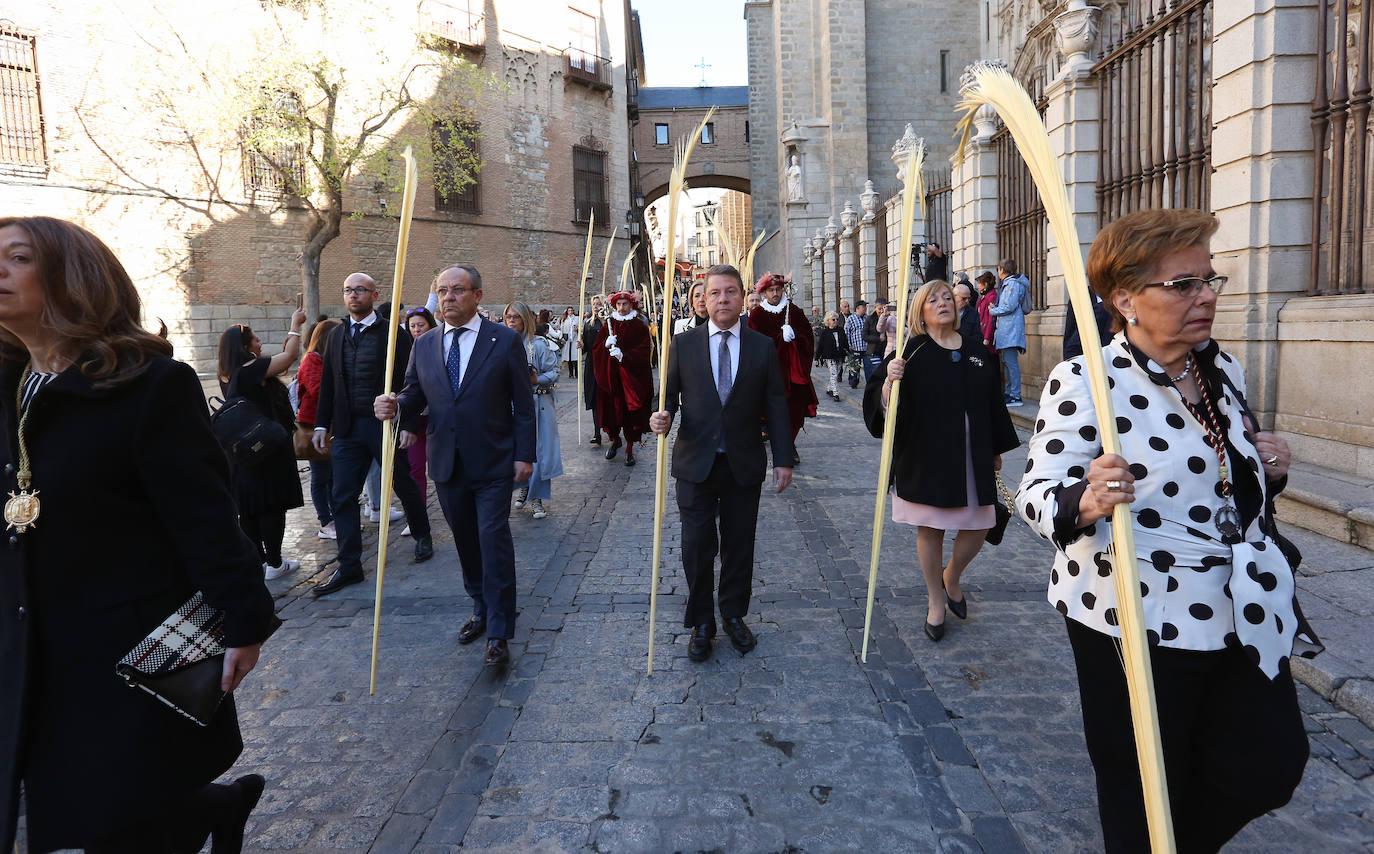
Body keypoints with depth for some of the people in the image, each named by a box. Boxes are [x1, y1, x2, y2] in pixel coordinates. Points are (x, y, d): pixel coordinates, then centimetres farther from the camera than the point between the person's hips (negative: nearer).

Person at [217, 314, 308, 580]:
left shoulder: (227, 376, 9)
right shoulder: (253, 369, -17)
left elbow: (277, 365, 16)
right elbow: (289, 357, -14)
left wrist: (292, 333, 16)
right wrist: (295, 324, -2)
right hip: (269, 448, -8)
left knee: (249, 509, 12)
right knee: (273, 506, 0)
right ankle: (274, 563, 5)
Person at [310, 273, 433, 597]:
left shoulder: (392, 334, -5)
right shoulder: (336, 336, 11)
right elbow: (328, 384, 14)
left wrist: (408, 425, -13)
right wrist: (321, 424, 9)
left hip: (385, 425, -4)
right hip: (347, 429, 4)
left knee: (405, 486, 11)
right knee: (343, 496, 2)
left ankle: (422, 536, 36)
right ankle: (349, 566, 10)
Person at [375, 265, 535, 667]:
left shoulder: (506, 341, -4)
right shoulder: (424, 346, 8)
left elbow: (523, 404, -3)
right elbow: (415, 396, 8)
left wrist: (524, 455, -7)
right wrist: (394, 407, -15)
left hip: (493, 466, -4)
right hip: (447, 467, 4)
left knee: (494, 543, -6)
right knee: (466, 543, 15)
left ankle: (499, 633, 2)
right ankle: (481, 610, 33)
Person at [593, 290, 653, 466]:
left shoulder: (640, 327, 0)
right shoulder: (609, 324, 10)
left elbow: (643, 353, -9)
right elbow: (596, 349, 10)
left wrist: (623, 355, -23)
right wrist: (606, 344, -12)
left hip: (631, 378, -2)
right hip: (610, 377, 3)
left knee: (631, 411, -2)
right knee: (611, 410, 3)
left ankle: (630, 448, 9)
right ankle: (614, 440, 27)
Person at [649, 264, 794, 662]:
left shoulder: (763, 347, 3)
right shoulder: (683, 345, 2)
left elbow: (775, 405, 5)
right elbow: (669, 394, 5)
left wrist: (782, 458, 2)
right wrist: (662, 417, -18)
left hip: (744, 464, 1)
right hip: (696, 463, -1)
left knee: (740, 544, 11)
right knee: (697, 547, 3)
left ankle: (734, 615, 29)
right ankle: (701, 624, 20)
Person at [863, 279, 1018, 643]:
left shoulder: (977, 351, 8)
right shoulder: (912, 352, -6)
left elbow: (993, 404, 15)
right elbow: (880, 401, -15)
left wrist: (997, 449, 16)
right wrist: (889, 381, -36)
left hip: (973, 457, 4)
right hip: (926, 457, -4)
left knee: (978, 527, 7)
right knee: (930, 528, 6)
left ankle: (951, 577, 37)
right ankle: (936, 602, 25)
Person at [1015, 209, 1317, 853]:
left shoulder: (1222, 371, 8)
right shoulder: (1084, 382, -15)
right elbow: (1036, 496, -18)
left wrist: (1268, 470, 1)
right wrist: (1086, 503, -39)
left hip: (1243, 618, 7)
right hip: (1140, 624, -6)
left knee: (1268, 771, 14)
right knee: (1144, 799, 9)